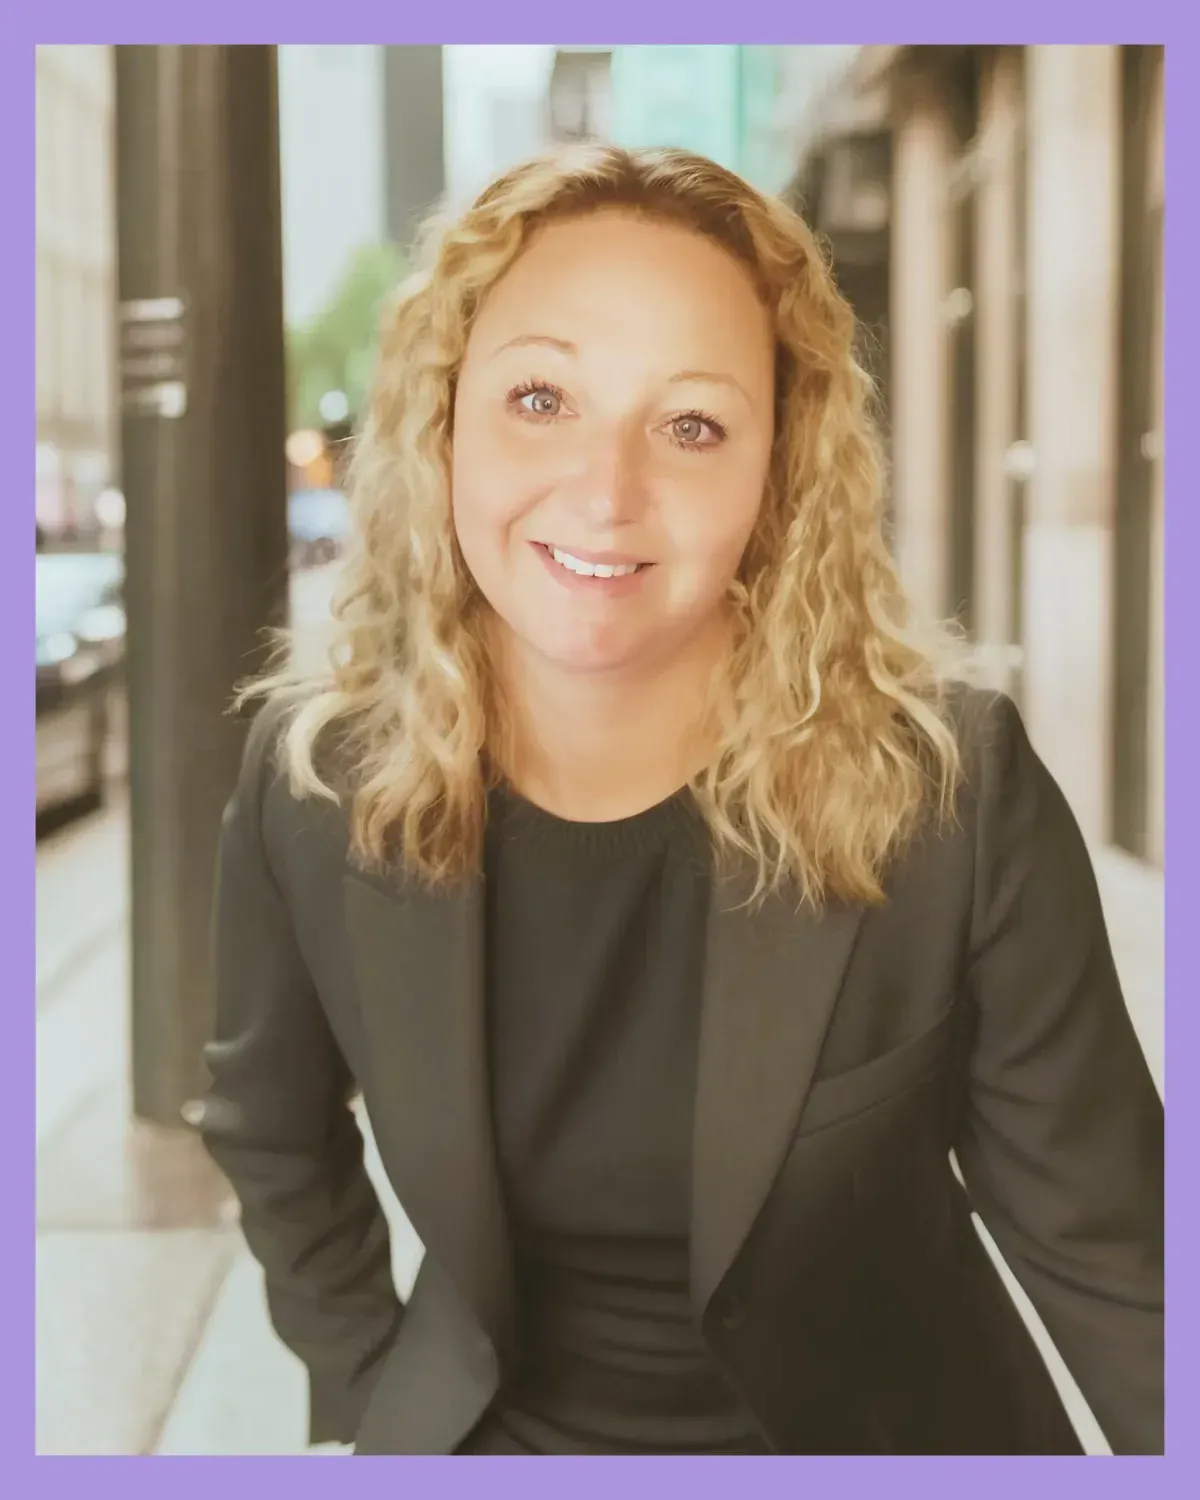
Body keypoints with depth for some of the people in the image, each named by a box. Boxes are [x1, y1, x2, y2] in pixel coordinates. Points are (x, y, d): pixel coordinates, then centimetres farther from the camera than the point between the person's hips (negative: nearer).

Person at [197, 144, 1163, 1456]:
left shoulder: (953, 785, -21)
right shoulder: (312, 779, -14)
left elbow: (1098, 1245, -14)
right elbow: (270, 1136, 3)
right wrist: (375, 1387, -1)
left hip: (881, 1437, -1)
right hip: (482, 1436, 1)